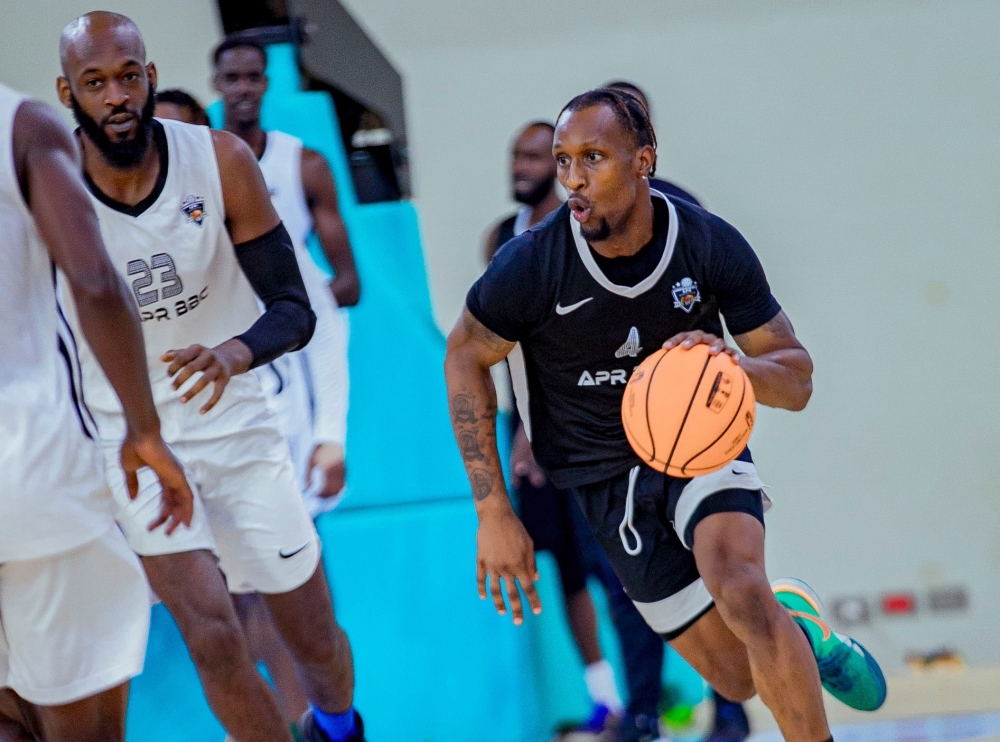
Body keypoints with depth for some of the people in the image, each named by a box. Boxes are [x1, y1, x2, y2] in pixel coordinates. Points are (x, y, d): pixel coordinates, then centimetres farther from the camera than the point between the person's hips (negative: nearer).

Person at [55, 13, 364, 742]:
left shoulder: (220, 161, -14)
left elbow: (294, 311, -12)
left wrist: (236, 353, -34)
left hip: (237, 425, 2)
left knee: (316, 637, 13)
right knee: (214, 638, -16)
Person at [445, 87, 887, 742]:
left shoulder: (712, 246, -16)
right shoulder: (531, 265, -20)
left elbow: (797, 381, -9)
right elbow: (466, 360, -3)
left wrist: (732, 364, -33)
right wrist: (494, 512, -7)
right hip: (605, 474, 0)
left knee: (741, 593, -32)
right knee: (738, 679, -1)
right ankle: (790, 618, 35)